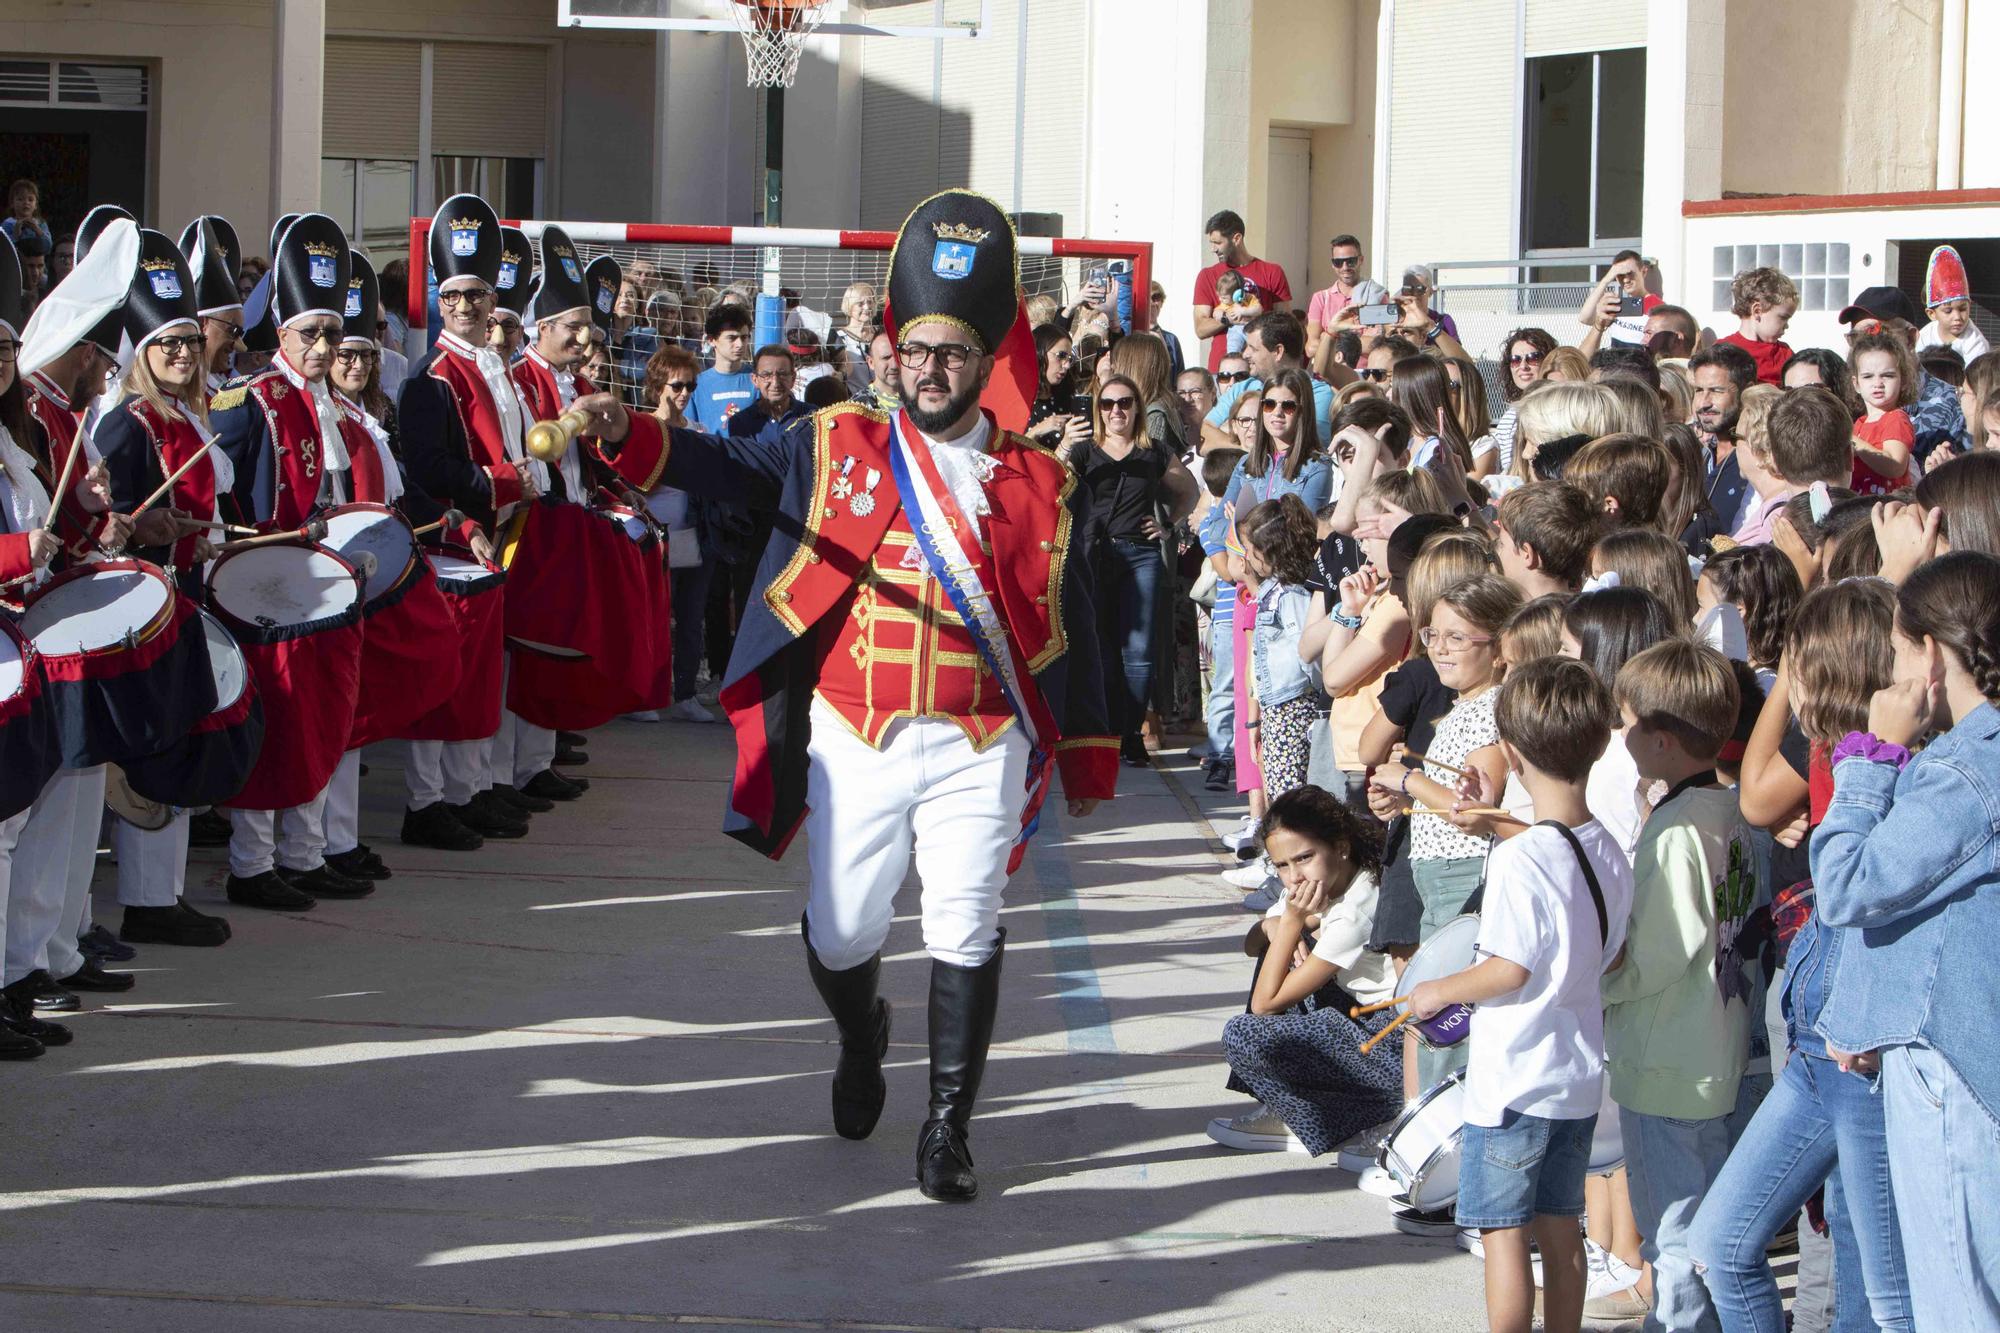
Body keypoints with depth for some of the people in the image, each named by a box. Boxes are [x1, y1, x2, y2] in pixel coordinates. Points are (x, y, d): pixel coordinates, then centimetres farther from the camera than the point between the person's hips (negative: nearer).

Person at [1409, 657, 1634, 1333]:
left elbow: (1510, 969, -22)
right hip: (1580, 1075, 7)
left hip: (1513, 1081, -7)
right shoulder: (1610, 853, 2)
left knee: (1503, 1233, 1)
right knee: (1560, 1228, 15)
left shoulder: (1519, 859, -21)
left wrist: (1438, 991, -3)